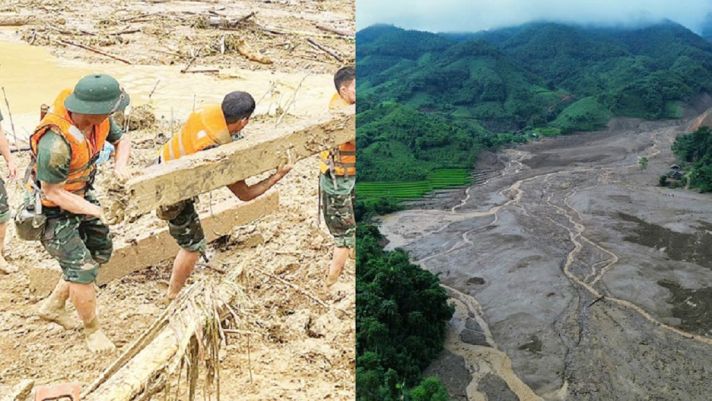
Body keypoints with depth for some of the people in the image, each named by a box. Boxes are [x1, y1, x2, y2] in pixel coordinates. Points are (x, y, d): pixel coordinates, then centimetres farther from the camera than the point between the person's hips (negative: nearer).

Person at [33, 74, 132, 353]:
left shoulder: (99, 120, -16)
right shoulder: (56, 143, -37)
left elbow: (121, 140, 4)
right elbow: (52, 191, -26)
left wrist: (121, 166, -15)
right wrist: (93, 210, -29)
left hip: (81, 194, 8)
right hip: (52, 209, -8)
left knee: (100, 251, 17)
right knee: (81, 268, -6)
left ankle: (53, 306, 35)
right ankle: (92, 330, 17)